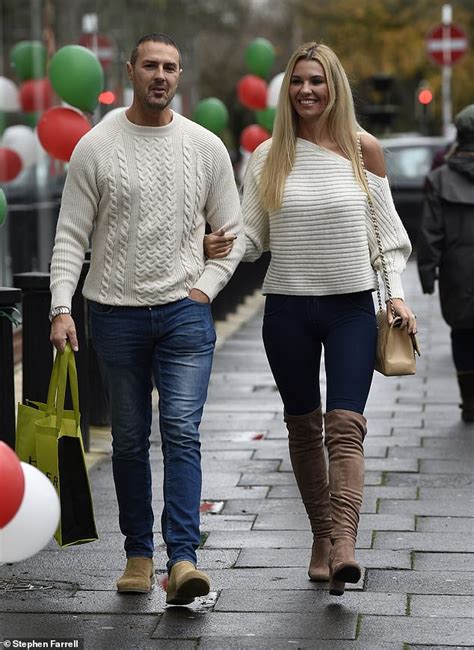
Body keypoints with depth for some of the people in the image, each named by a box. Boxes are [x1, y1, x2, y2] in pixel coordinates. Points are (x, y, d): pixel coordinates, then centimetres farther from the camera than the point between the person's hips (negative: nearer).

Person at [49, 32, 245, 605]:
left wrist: (205, 286, -3)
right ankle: (138, 554, 20)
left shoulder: (206, 146, 4)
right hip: (117, 314, 0)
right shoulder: (96, 146, 0)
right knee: (129, 440, 9)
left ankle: (182, 558, -15)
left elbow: (232, 232, 11)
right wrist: (61, 307, -12)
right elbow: (71, 235, -2)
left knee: (182, 433, -12)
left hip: (186, 312, 0)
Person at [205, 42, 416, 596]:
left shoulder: (363, 151, 2)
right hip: (288, 310, 2)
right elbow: (251, 238, 5)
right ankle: (321, 536, 23)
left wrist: (395, 294, -2)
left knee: (345, 424, -14)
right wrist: (218, 247, -16)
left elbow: (386, 233, 8)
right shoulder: (268, 158, 3)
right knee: (303, 426, 9)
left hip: (352, 307, -2)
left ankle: (344, 547, -25)